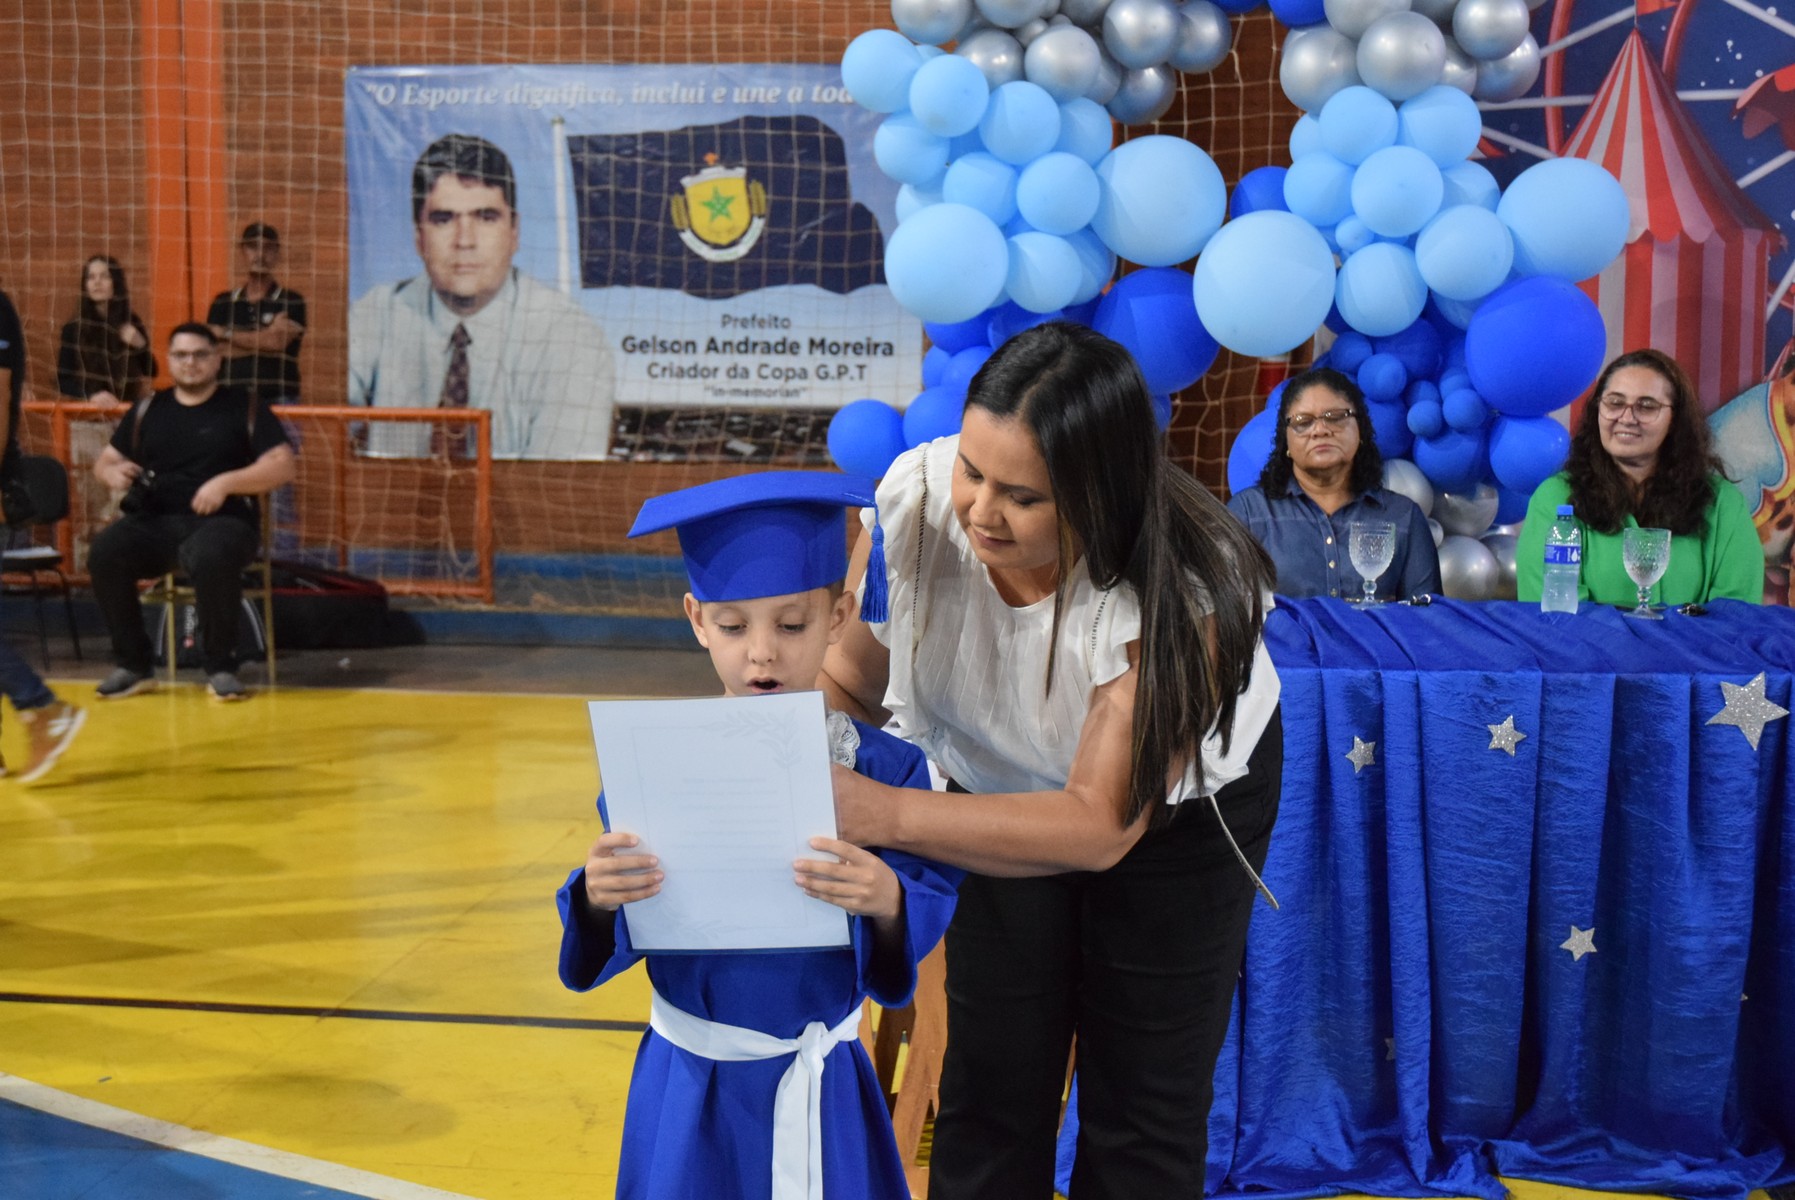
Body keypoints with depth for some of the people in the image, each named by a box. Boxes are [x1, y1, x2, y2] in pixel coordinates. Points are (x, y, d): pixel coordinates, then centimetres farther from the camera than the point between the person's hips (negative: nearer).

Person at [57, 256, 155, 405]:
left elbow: (151, 372, 8)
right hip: (88, 409, -1)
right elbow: (63, 380, 2)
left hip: (127, 408, 1)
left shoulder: (130, 322, 6)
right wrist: (90, 395, -15)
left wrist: (141, 346, -8)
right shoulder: (73, 328, 2)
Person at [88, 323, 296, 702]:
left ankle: (220, 667, -19)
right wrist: (112, 472, -4)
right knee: (104, 553, -26)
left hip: (222, 520, -3)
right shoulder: (147, 411, 17)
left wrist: (226, 483, -14)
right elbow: (105, 460, 22)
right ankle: (133, 665, -9)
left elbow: (282, 465, -1)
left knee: (211, 558, -39)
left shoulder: (245, 408, 7)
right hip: (154, 521, 4)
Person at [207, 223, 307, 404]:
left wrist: (228, 335, 2)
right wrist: (264, 337, -4)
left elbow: (278, 342, -9)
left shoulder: (292, 302, 5)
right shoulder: (222, 303, 14)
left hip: (277, 398, -2)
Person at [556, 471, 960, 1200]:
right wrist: (599, 898, -28)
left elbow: (932, 910, -11)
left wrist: (887, 901, -32)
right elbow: (616, 937, -6)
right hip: (688, 1082, 1)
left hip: (823, 1088, 0)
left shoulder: (884, 768, -10)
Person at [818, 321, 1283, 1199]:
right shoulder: (918, 497, -29)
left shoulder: (1178, 593, -39)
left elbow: (1103, 825, -37)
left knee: (1142, 1112, 4)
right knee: (989, 1092, 5)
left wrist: (883, 814, -48)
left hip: (1179, 806, -2)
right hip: (1006, 789, 3)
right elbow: (854, 677, -14)